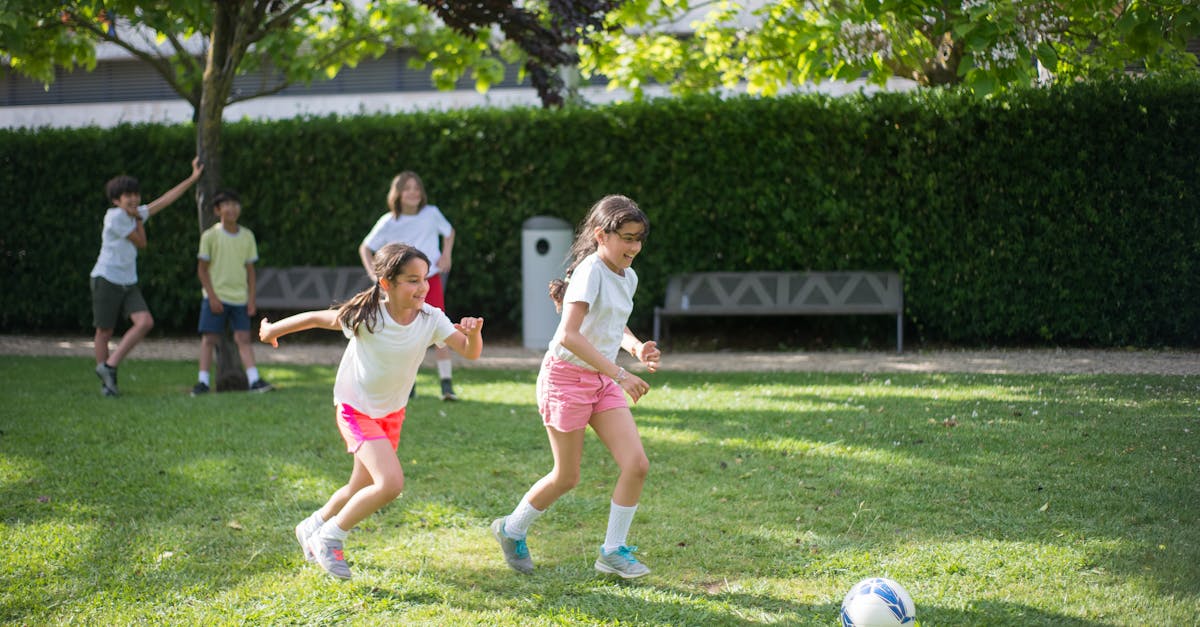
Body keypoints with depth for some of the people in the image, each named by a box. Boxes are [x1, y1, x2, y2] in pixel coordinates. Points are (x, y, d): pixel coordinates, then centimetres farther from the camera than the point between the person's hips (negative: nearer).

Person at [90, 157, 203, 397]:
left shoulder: (135, 214, 10)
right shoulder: (115, 217, -14)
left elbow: (166, 199, 15)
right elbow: (141, 242, -6)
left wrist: (193, 178, 17)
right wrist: (138, 219, 6)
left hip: (129, 283, 7)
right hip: (107, 280, -7)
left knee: (145, 322, -11)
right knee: (105, 332, 2)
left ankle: (109, 366, -5)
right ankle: (106, 381, 13)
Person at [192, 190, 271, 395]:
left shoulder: (247, 236, 5)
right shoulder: (210, 236, -5)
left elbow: (250, 269, 9)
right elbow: (202, 269, -3)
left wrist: (251, 299, 3)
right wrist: (212, 297, -10)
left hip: (239, 298, 2)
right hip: (215, 296, -2)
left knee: (243, 338, -1)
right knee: (209, 338, -1)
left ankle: (254, 379, -5)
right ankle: (203, 380, 3)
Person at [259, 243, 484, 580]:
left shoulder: (431, 318, -15)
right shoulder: (367, 317, -24)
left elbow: (470, 352, -19)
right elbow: (317, 318, -10)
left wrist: (474, 333, -41)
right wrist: (272, 330, 2)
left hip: (392, 412, 6)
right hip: (356, 409, -6)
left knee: (361, 489, 18)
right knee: (391, 482, -22)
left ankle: (313, 528, 46)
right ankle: (329, 538, -2)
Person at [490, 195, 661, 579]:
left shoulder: (628, 277, 7)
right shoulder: (590, 272, -20)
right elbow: (569, 335, -31)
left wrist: (636, 348, 4)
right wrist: (620, 375, -33)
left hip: (603, 381, 7)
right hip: (566, 377, -7)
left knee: (637, 464, -7)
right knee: (566, 478, 3)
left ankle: (613, 551, 7)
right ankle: (511, 530, 28)